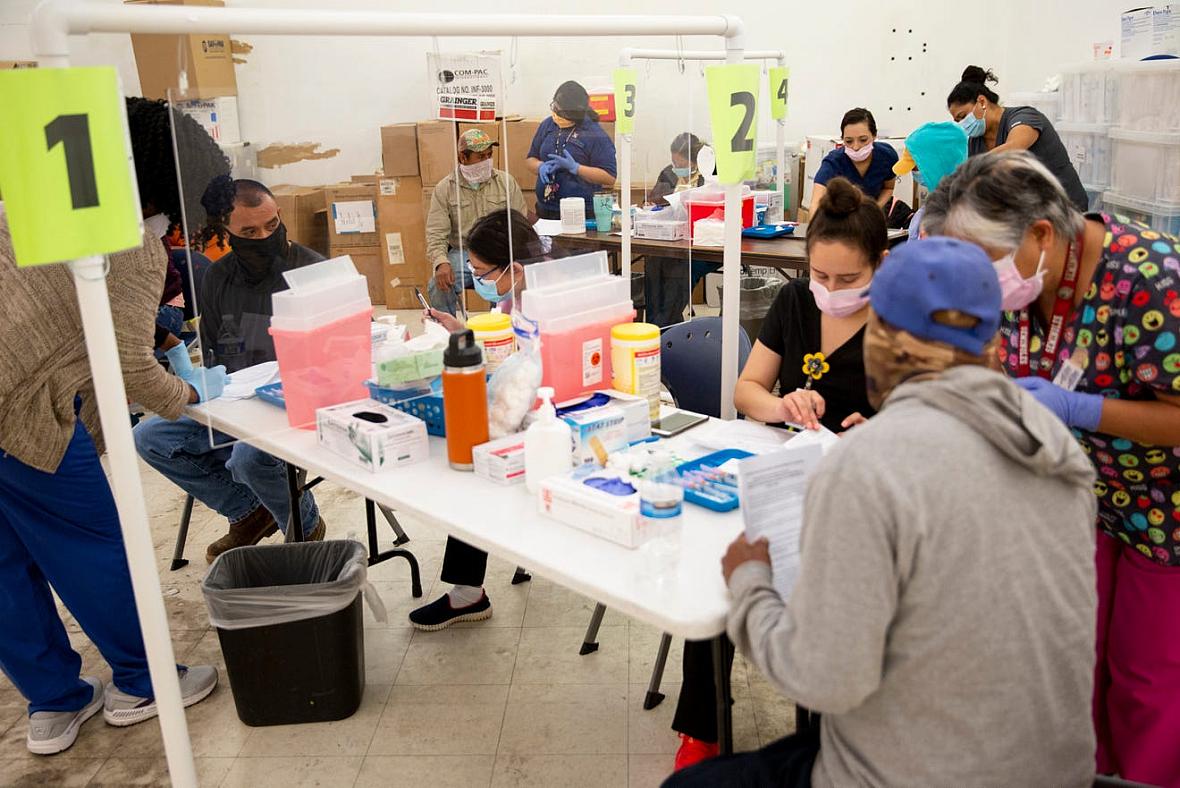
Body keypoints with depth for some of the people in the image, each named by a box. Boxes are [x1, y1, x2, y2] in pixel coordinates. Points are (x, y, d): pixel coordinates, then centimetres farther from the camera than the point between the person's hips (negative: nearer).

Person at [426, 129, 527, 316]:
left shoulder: (506, 181, 7)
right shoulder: (444, 189, 4)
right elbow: (436, 234, -1)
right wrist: (441, 262, -21)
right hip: (462, 253, 0)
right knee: (438, 287, -27)